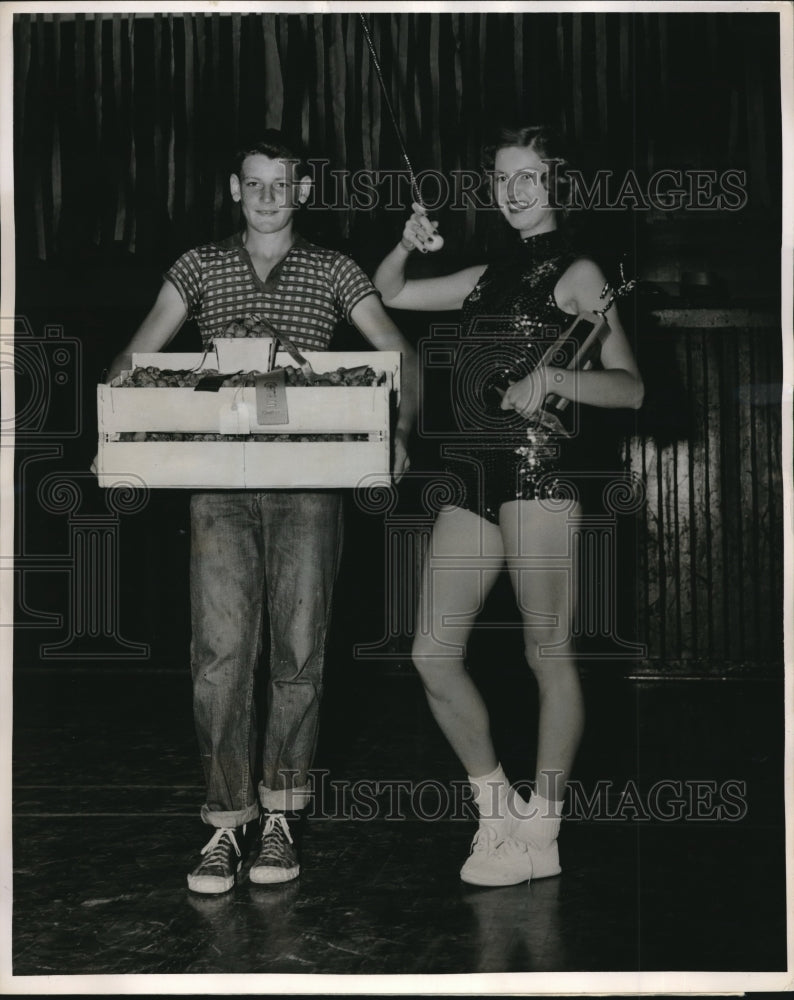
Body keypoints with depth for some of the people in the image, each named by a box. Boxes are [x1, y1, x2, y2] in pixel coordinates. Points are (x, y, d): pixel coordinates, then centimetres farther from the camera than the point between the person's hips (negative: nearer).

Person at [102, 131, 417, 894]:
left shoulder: (333, 272, 11)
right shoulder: (199, 267, 14)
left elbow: (399, 355, 7)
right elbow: (135, 359, 9)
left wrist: (398, 431, -11)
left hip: (308, 479, 0)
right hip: (219, 480, 1)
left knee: (298, 648, 1)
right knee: (219, 650, -5)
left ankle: (280, 816, 13)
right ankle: (226, 821, 3)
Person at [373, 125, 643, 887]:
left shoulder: (575, 273, 3)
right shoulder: (490, 276, 20)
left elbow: (629, 387, -4)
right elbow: (388, 294, 27)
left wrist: (549, 376, -20)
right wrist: (407, 246, 7)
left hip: (540, 470, -7)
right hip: (474, 475, 7)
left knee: (548, 653, 0)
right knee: (433, 656, 4)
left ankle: (539, 836, 10)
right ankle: (497, 811, 18)